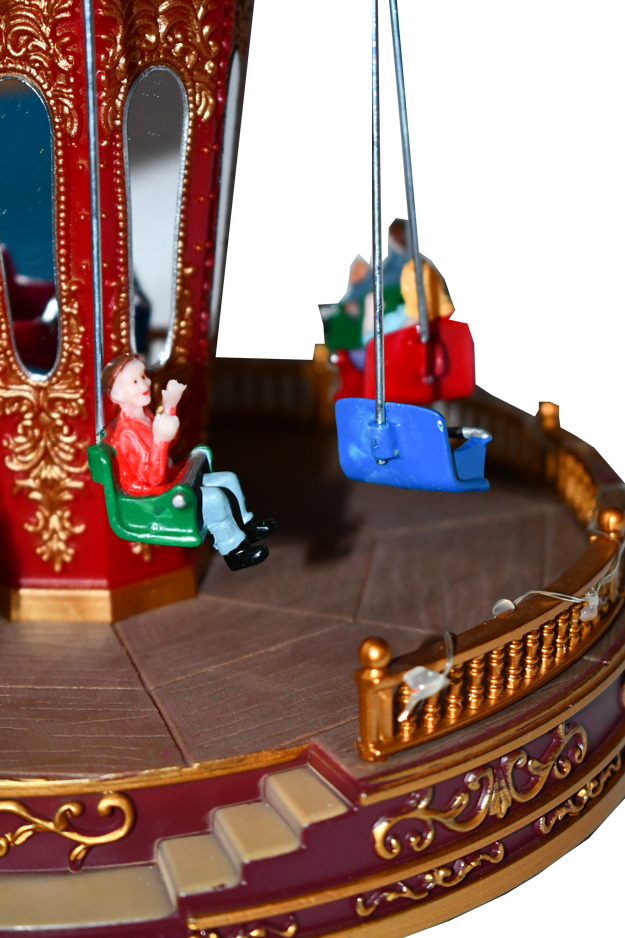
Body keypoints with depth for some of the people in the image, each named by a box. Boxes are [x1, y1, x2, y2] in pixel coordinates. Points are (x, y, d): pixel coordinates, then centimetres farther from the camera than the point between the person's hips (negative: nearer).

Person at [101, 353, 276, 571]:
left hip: (171, 477, 11)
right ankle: (233, 549, -5)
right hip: (152, 495, -11)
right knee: (213, 498, -23)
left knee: (228, 479, 13)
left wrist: (169, 408, 9)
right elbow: (153, 477, -33)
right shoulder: (127, 434, -29)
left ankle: (245, 526, 29)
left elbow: (170, 443, 19)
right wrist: (159, 439, -45)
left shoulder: (144, 413, 3)